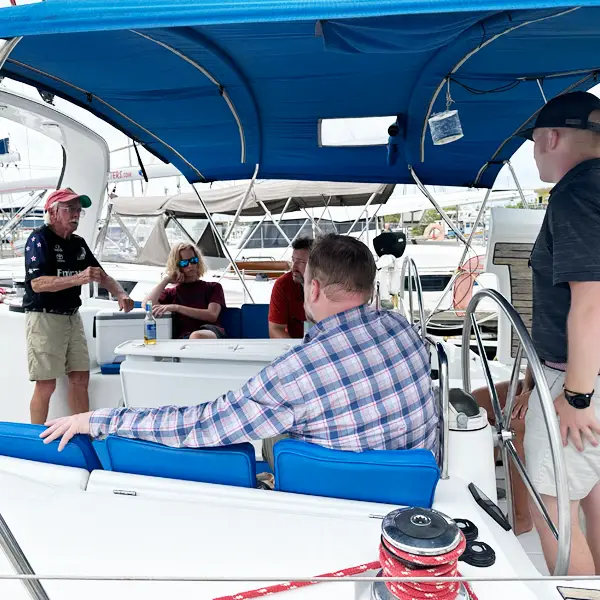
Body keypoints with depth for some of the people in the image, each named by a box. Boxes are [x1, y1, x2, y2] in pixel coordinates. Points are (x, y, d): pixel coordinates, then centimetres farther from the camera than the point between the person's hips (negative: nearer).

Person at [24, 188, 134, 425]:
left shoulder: (78, 243, 12)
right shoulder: (39, 239, -10)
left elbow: (101, 275, 15)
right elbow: (37, 283, -22)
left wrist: (120, 294, -4)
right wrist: (78, 278, -34)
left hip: (72, 316, 7)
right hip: (44, 317, -7)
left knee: (80, 378, 8)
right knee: (46, 384, -4)